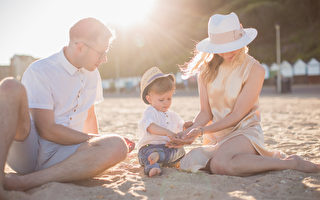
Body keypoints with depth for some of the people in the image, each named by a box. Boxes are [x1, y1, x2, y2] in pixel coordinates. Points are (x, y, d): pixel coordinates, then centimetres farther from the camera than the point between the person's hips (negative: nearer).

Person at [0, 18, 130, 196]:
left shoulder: (92, 73, 13)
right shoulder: (39, 71, -7)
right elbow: (47, 129, -13)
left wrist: (98, 148, 27)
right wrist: (93, 140, -9)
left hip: (63, 155, 4)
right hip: (26, 150, -4)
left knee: (118, 146, -27)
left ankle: (23, 182, -28)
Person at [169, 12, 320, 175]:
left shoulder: (254, 69, -8)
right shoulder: (206, 70, 6)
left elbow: (237, 115, -12)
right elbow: (205, 112, 4)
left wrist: (202, 131, -18)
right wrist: (191, 130, -16)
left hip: (246, 131, -7)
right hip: (216, 137, 7)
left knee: (220, 163, -35)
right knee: (189, 163, -18)